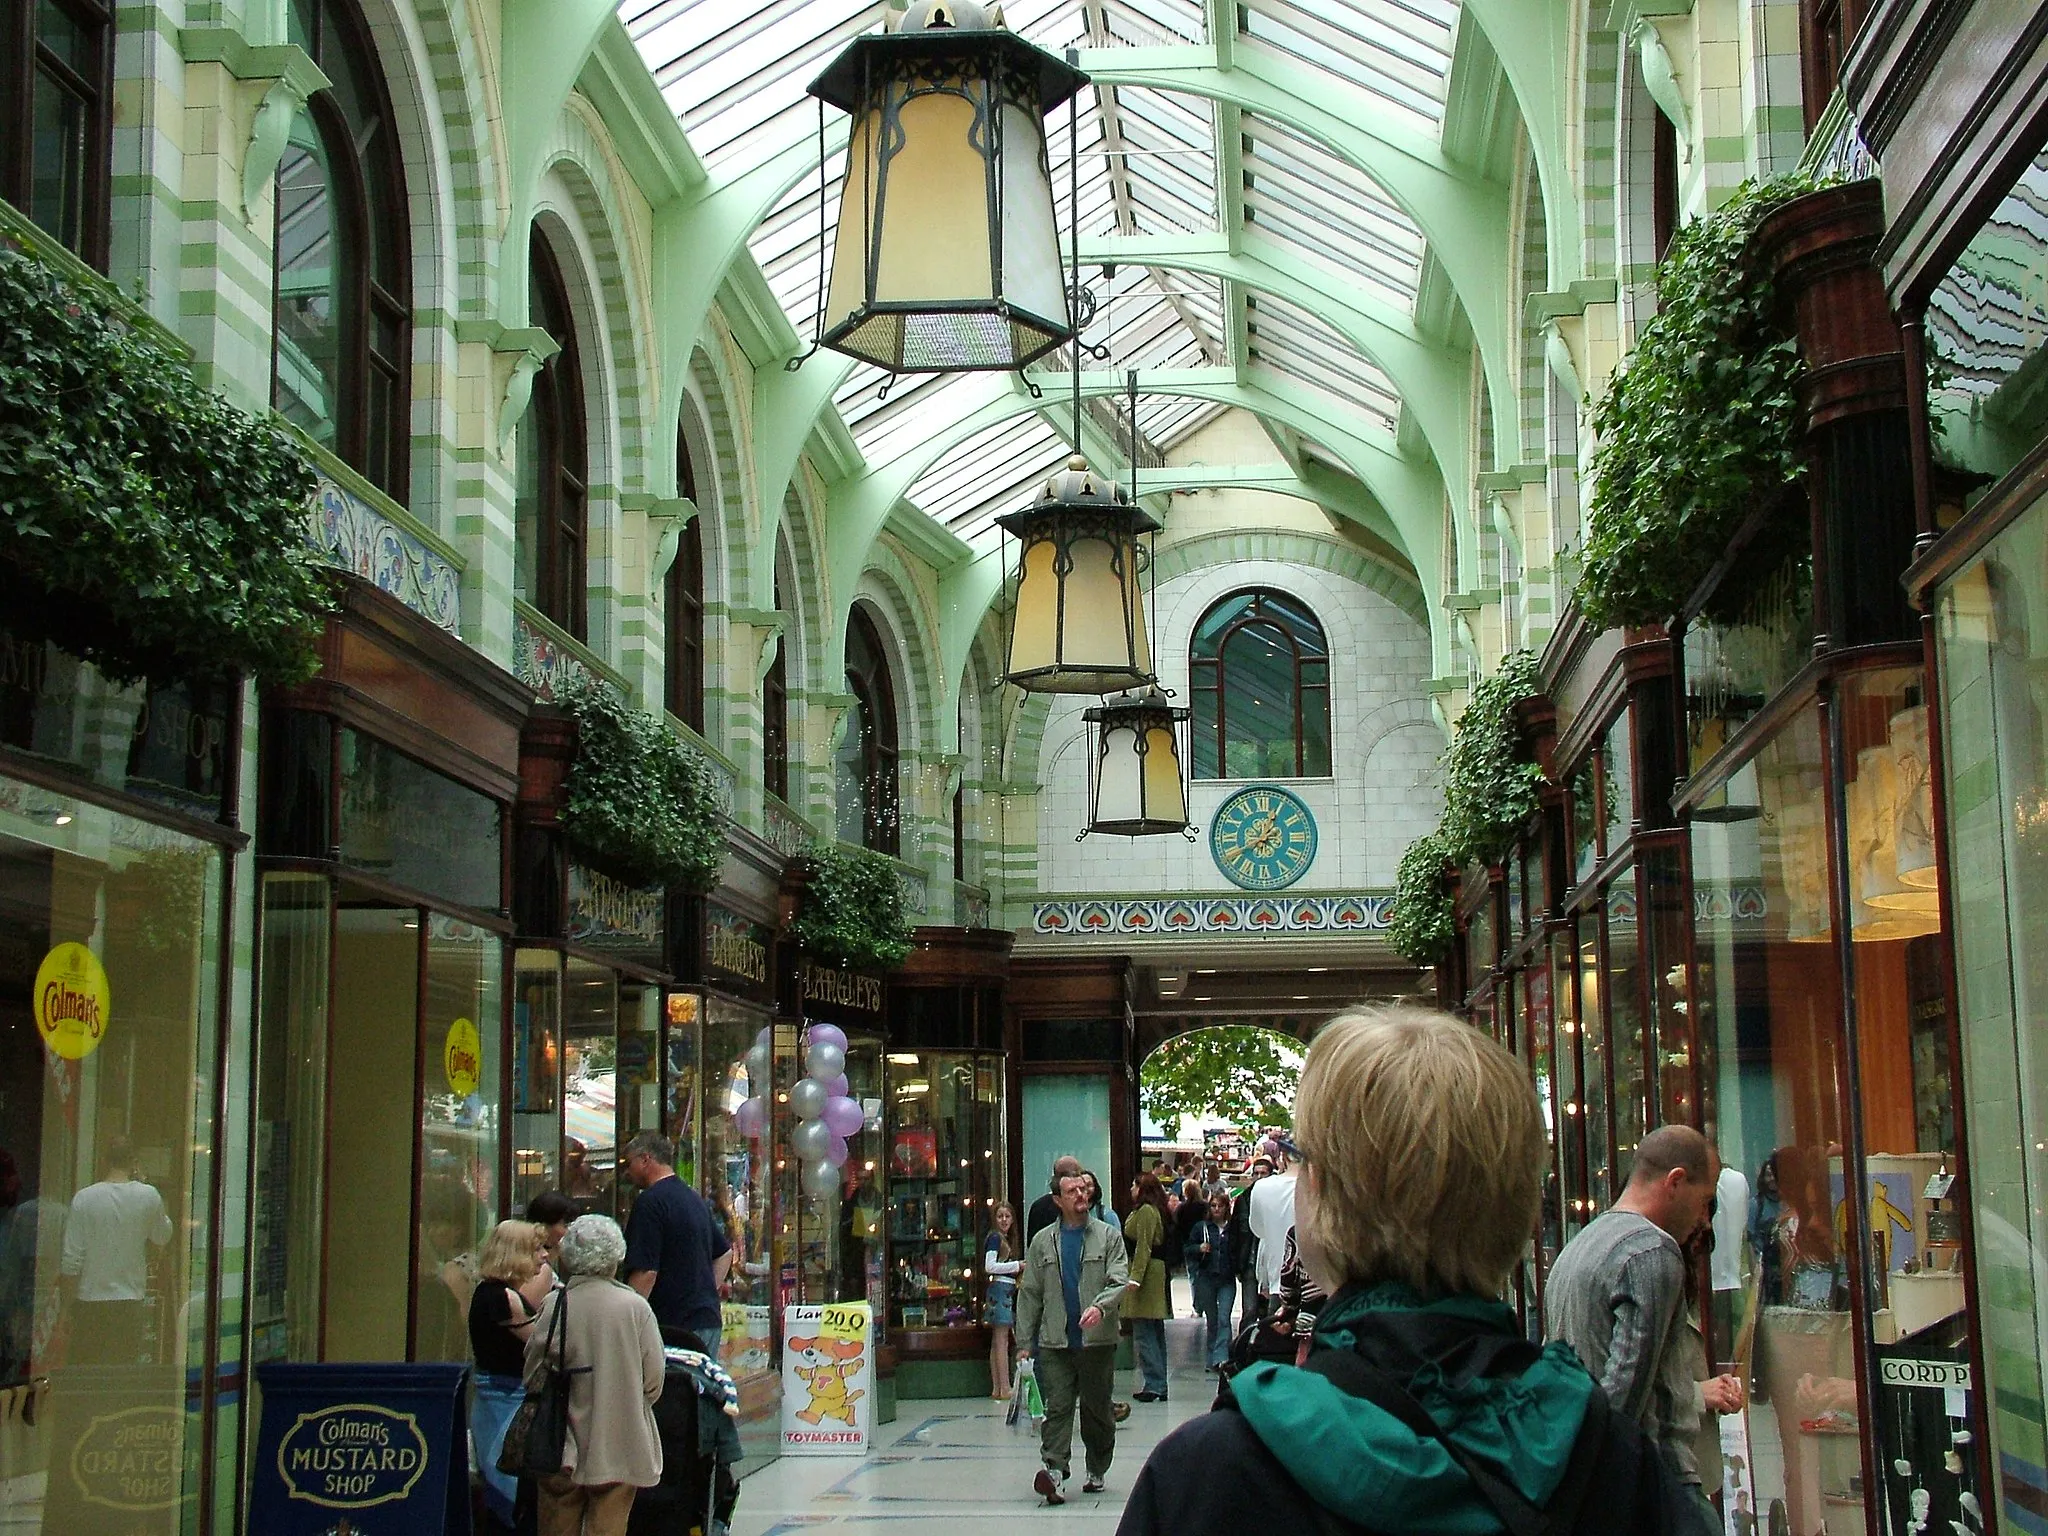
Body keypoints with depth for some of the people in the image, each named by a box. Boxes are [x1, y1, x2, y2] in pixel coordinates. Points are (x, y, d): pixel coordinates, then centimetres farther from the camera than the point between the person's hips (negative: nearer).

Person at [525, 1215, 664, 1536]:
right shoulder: (635, 1307, -9)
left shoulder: (553, 1306, -9)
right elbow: (653, 1380, -5)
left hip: (563, 1448, 1)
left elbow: (532, 1377, -2)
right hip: (618, 1447, 0)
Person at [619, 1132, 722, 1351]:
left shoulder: (651, 1202, -12)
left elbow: (646, 1272, -19)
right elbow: (724, 1252, 27)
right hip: (709, 1319, 9)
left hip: (673, 1324, -9)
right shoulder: (696, 1199, 17)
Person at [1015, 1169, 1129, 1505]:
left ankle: (1097, 1471, 21)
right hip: (1055, 1341, 1)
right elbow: (1029, 1294, 11)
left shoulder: (1108, 1237, 6)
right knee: (1057, 1407, -8)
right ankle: (1054, 1471, -17)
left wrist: (1100, 1306, -24)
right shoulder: (1043, 1241, 10)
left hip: (1098, 1339, -1)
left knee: (1097, 1408, 8)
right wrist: (1024, 1342, 7)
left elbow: (1120, 1281, -4)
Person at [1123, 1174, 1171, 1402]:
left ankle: (1154, 1385, -9)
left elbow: (1143, 1248, -20)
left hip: (1146, 1274, -10)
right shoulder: (1156, 1211, 17)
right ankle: (1161, 1385, 17)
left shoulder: (1145, 1211, -12)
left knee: (1144, 1334, -8)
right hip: (1158, 1273, 10)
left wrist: (1135, 1278, -23)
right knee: (1157, 1333, 13)